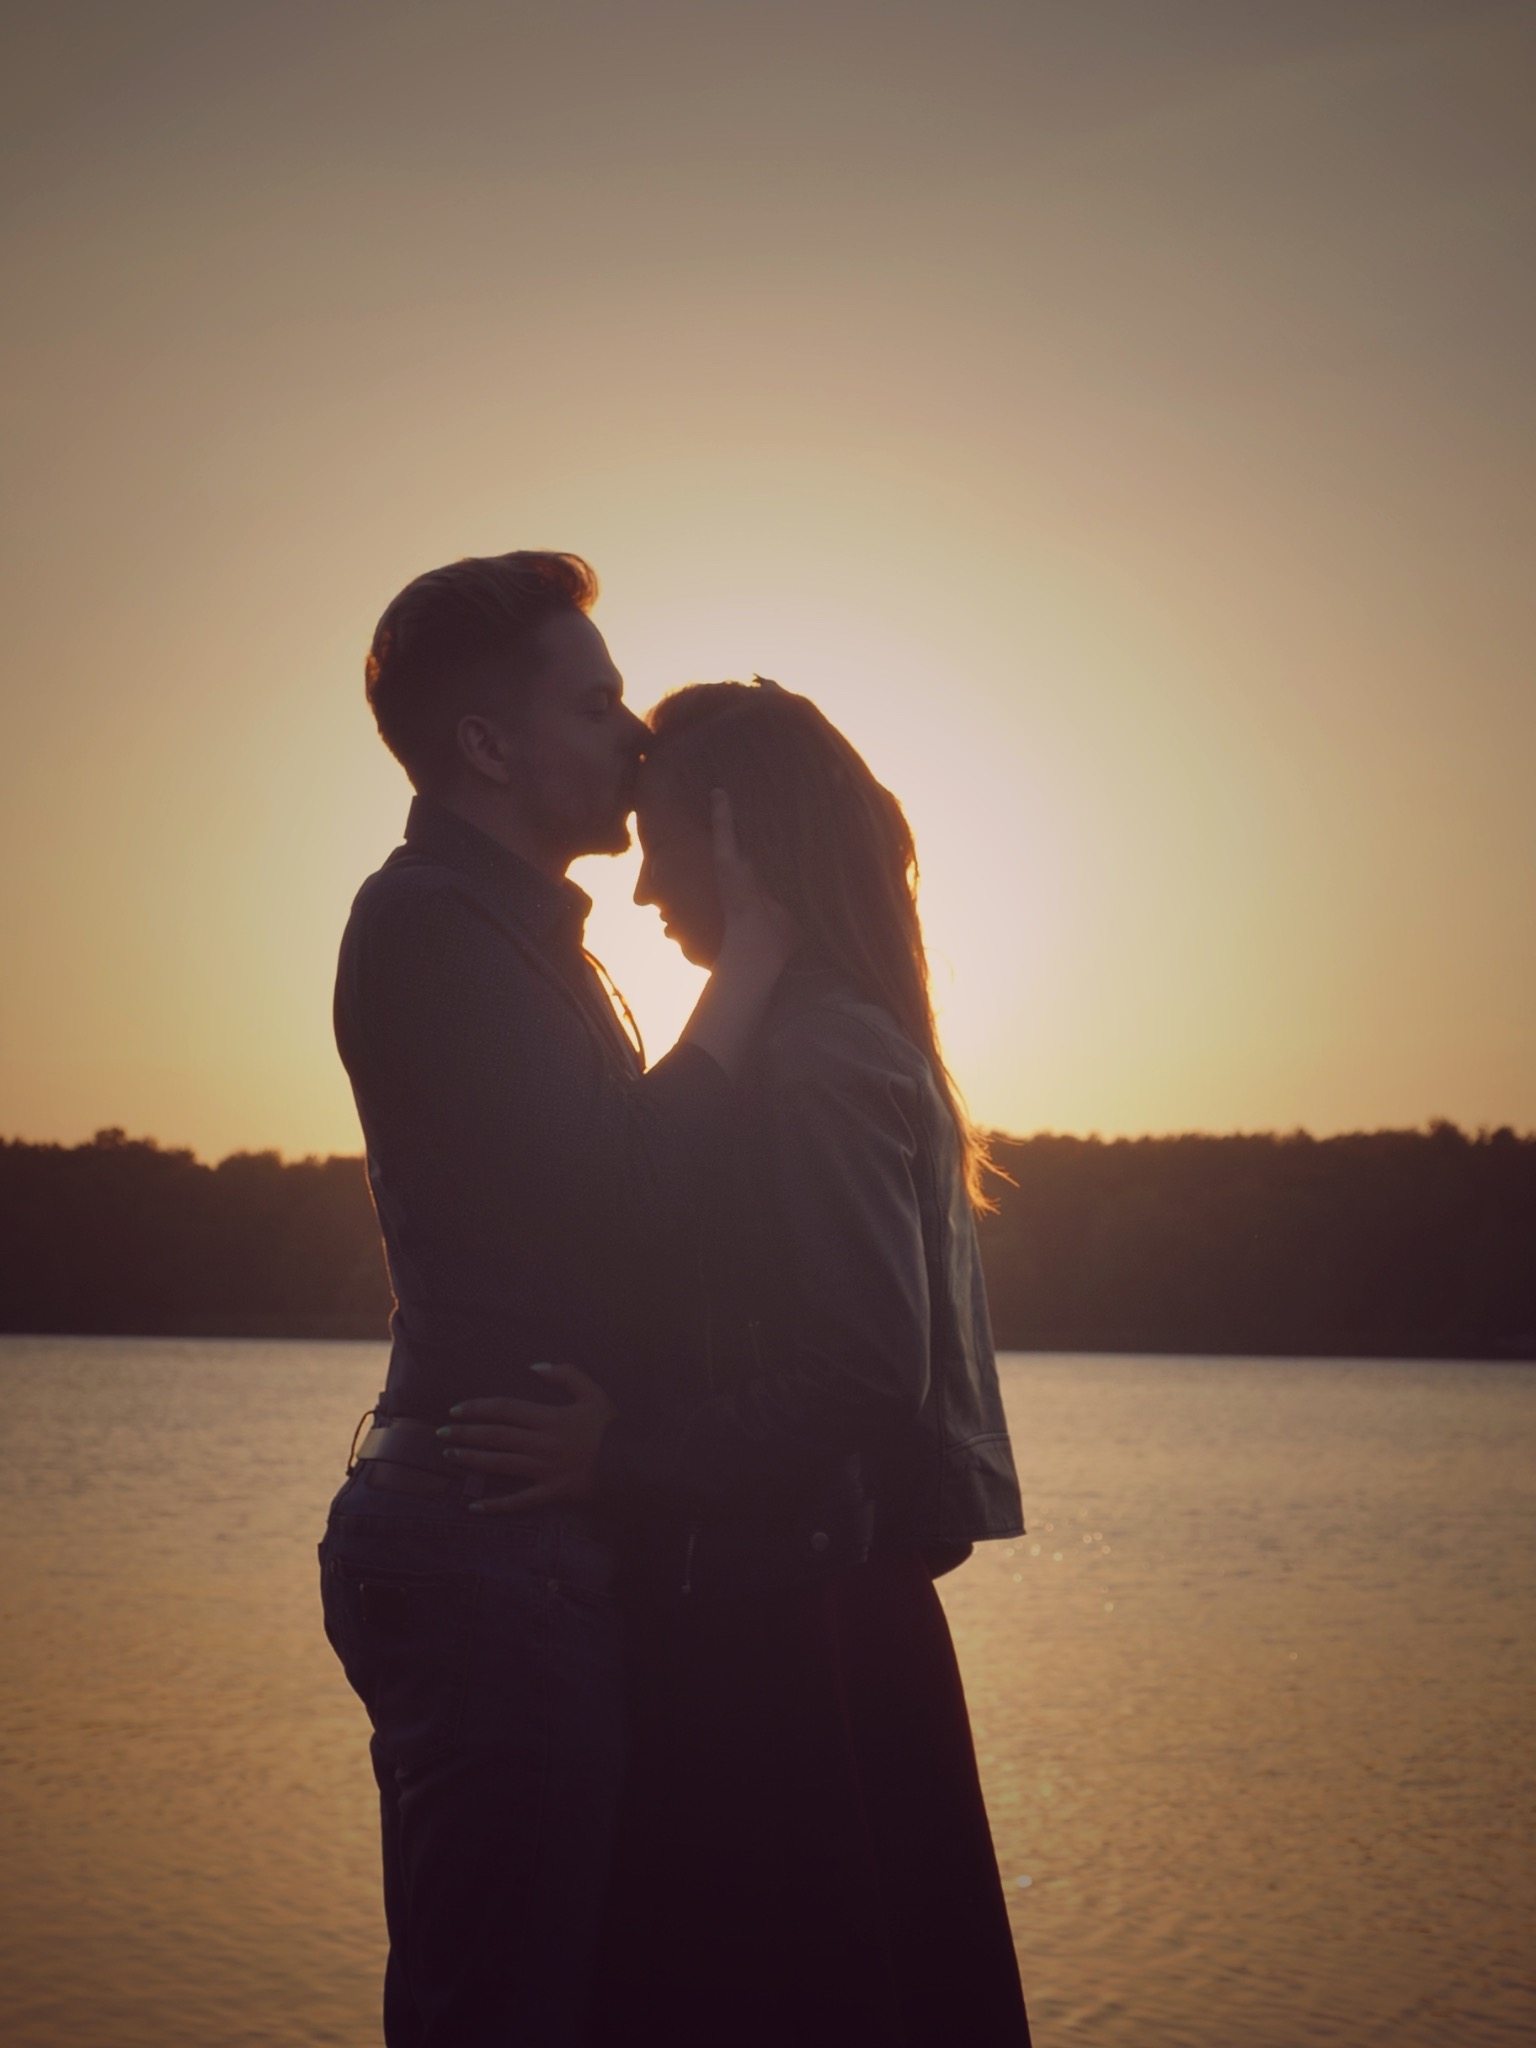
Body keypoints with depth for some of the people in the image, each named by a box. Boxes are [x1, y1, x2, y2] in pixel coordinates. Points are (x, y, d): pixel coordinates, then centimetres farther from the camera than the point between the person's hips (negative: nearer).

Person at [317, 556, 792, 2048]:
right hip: (498, 1552, -10)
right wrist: (751, 952, -12)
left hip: (511, 1546, 10)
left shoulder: (500, 927, 22)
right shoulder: (431, 925, -11)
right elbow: (630, 1196, -19)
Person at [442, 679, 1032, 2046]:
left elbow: (867, 1370, -24)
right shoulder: (863, 1044, 14)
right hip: (807, 1603, 10)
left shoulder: (809, 1063, -17)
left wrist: (625, 1451, -19)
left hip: (788, 1637, -10)